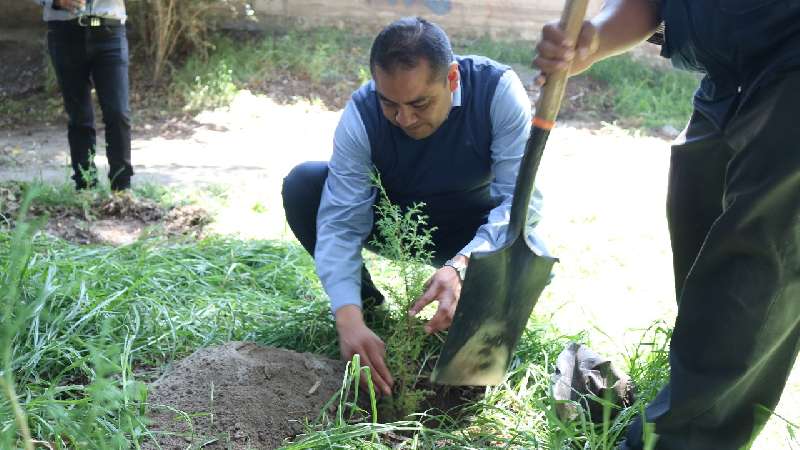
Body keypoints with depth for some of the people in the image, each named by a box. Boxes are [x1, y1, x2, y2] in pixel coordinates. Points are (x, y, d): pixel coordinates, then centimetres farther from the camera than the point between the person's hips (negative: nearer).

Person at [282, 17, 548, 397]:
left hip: (475, 226, -1)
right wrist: (349, 319, -44)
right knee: (303, 185, -22)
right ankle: (363, 299, 0)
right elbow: (341, 221, -30)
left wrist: (462, 265, -50)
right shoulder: (361, 114, -26)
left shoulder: (498, 91, -29)